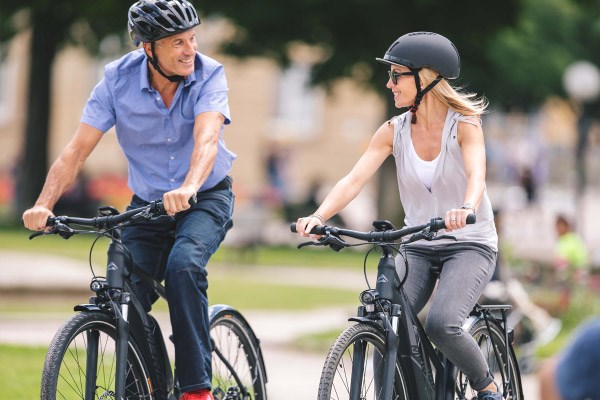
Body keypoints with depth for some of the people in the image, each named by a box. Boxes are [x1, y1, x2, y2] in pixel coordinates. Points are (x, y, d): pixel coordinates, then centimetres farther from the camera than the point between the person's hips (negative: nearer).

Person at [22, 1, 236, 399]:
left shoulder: (209, 75, -19)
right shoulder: (119, 79, -15)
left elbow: (206, 138, -35)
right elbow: (78, 149, -18)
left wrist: (188, 189, -55)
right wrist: (44, 205, -32)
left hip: (206, 198, -2)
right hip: (147, 204, 3)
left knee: (183, 264, -31)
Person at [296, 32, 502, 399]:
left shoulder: (464, 125, -11)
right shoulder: (394, 131, -1)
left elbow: (476, 174, -30)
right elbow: (355, 179, -12)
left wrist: (467, 209, -53)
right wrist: (319, 216, -32)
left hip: (470, 245, -4)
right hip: (418, 248, 4)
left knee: (440, 324, -27)